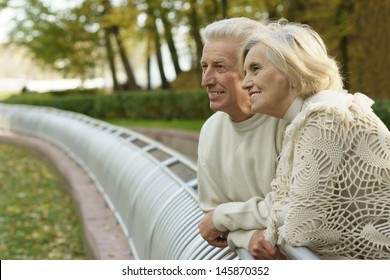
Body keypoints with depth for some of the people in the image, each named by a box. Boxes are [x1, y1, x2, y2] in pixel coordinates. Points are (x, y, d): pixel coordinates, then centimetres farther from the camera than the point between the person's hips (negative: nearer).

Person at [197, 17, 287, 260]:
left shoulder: (289, 118, -19)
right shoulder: (211, 131, 1)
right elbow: (212, 211, 5)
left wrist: (223, 216, -12)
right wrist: (248, 236, -16)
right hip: (251, 258, 5)